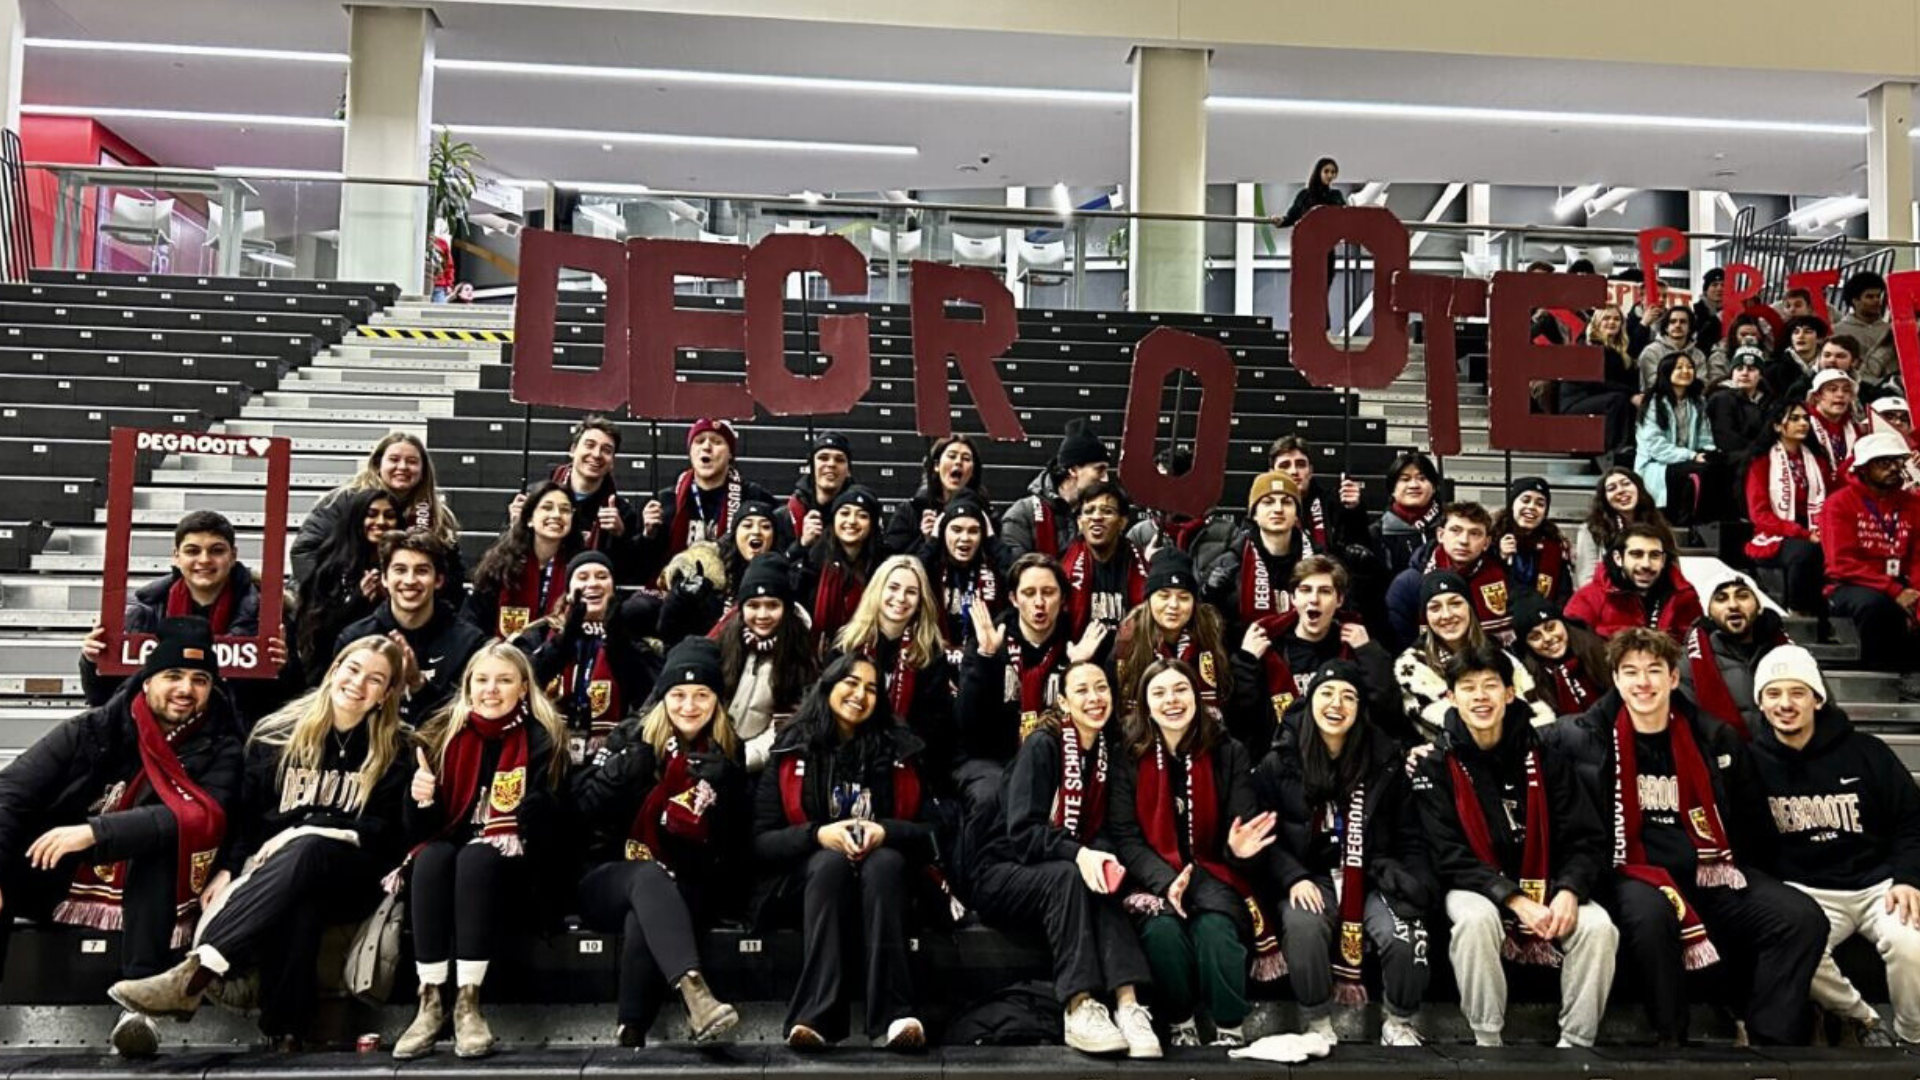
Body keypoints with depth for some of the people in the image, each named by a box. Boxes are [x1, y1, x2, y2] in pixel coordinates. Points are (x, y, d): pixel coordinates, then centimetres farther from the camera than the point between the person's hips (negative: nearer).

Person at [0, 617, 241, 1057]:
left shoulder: (219, 750, -6)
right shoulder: (92, 730, -1)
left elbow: (203, 817, -24)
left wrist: (94, 832, -32)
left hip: (148, 890, -2)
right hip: (56, 877, 2)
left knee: (162, 834, -31)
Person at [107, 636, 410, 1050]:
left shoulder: (393, 754, 7)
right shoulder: (277, 734, 11)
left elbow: (385, 833, -1)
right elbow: (244, 812, 7)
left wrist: (309, 829, -13)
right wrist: (228, 869, -11)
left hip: (350, 880, -1)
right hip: (270, 868, 2)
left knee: (307, 850, -38)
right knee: (296, 902, -37)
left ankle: (194, 975, -47)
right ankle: (287, 1029, -41)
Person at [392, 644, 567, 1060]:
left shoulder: (542, 740, -3)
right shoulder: (440, 735, 5)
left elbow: (548, 827, -9)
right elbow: (420, 830, 3)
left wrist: (533, 805, -30)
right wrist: (422, 800, -19)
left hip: (514, 867, -2)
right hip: (448, 850, 2)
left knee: (476, 858, -33)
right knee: (432, 858, -30)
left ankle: (468, 1003, -30)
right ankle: (430, 1004, -29)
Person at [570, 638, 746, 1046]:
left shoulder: (726, 753, 8)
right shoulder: (632, 738, 4)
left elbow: (736, 843, 1)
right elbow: (583, 809, -4)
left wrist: (725, 786, -14)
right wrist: (621, 771, -18)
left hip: (686, 890, 1)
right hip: (614, 878, -1)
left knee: (642, 919, -34)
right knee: (650, 876, -36)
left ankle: (631, 1032, -29)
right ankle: (694, 994, -56)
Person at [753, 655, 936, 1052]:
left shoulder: (900, 750, 9)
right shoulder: (793, 753, 6)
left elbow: (932, 832, 4)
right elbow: (762, 841, 0)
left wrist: (886, 831, -16)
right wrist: (818, 834, -18)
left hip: (884, 872, 1)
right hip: (813, 874, 0)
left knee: (886, 860, -34)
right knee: (831, 861, -35)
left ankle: (894, 1014, -45)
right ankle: (815, 1015, -47)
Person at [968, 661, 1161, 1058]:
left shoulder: (1112, 750, 5)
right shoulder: (1042, 746, -13)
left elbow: (1105, 830, 1)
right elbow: (1022, 829, -20)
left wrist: (1102, 858, -22)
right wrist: (1077, 854, -37)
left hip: (1071, 872, 4)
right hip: (1003, 874, -4)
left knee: (1100, 884, -29)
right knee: (1068, 876, -35)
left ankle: (1127, 1004, -41)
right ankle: (1080, 1009, -40)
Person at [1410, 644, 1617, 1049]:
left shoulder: (1543, 756, 1)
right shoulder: (1436, 765, -5)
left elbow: (1586, 838, 0)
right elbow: (1450, 856, -11)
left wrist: (1568, 891, -20)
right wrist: (1513, 900, -23)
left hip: (1544, 886, 2)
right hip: (1476, 889, -2)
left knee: (1598, 926, -25)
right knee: (1475, 920, -35)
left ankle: (1576, 1042, -8)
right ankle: (1487, 1039, -17)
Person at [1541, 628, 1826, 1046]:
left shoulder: (1714, 737, 9)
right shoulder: (1587, 737, -1)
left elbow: (1753, 821, 19)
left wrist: (1730, 866, 6)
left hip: (1711, 870, 4)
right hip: (1632, 872, -4)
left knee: (1803, 918, -17)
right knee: (1649, 913, -37)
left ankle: (1772, 1040, -9)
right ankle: (1672, 1038, -17)